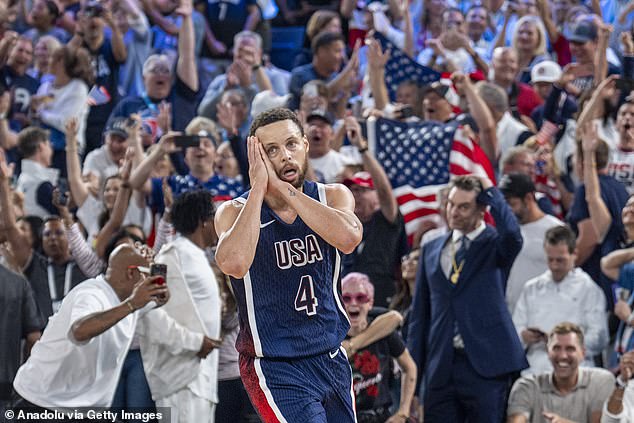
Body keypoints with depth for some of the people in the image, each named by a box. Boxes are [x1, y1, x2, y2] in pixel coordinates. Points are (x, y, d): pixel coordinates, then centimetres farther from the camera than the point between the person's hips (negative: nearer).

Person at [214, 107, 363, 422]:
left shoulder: (333, 196, 1)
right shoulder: (235, 212, -8)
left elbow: (348, 238, -23)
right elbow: (234, 263, -31)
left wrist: (282, 188, -23)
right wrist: (259, 187, -23)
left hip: (331, 359, 5)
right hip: (275, 368, -5)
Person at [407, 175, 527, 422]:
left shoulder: (494, 245, 2)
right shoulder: (432, 250, 15)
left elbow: (512, 234, -25)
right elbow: (420, 313, 17)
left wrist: (489, 190, -11)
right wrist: (413, 367, 10)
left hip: (484, 365, -4)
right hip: (441, 367, 4)